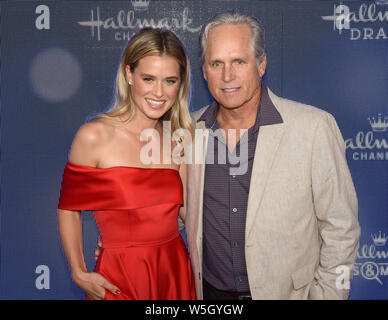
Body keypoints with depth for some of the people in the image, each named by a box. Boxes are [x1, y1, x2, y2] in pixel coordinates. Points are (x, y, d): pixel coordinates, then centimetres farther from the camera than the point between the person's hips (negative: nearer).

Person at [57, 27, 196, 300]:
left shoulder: (179, 140, 1)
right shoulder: (94, 136, -13)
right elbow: (68, 209, -4)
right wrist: (79, 274, -8)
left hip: (175, 272, 5)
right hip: (120, 278, -4)